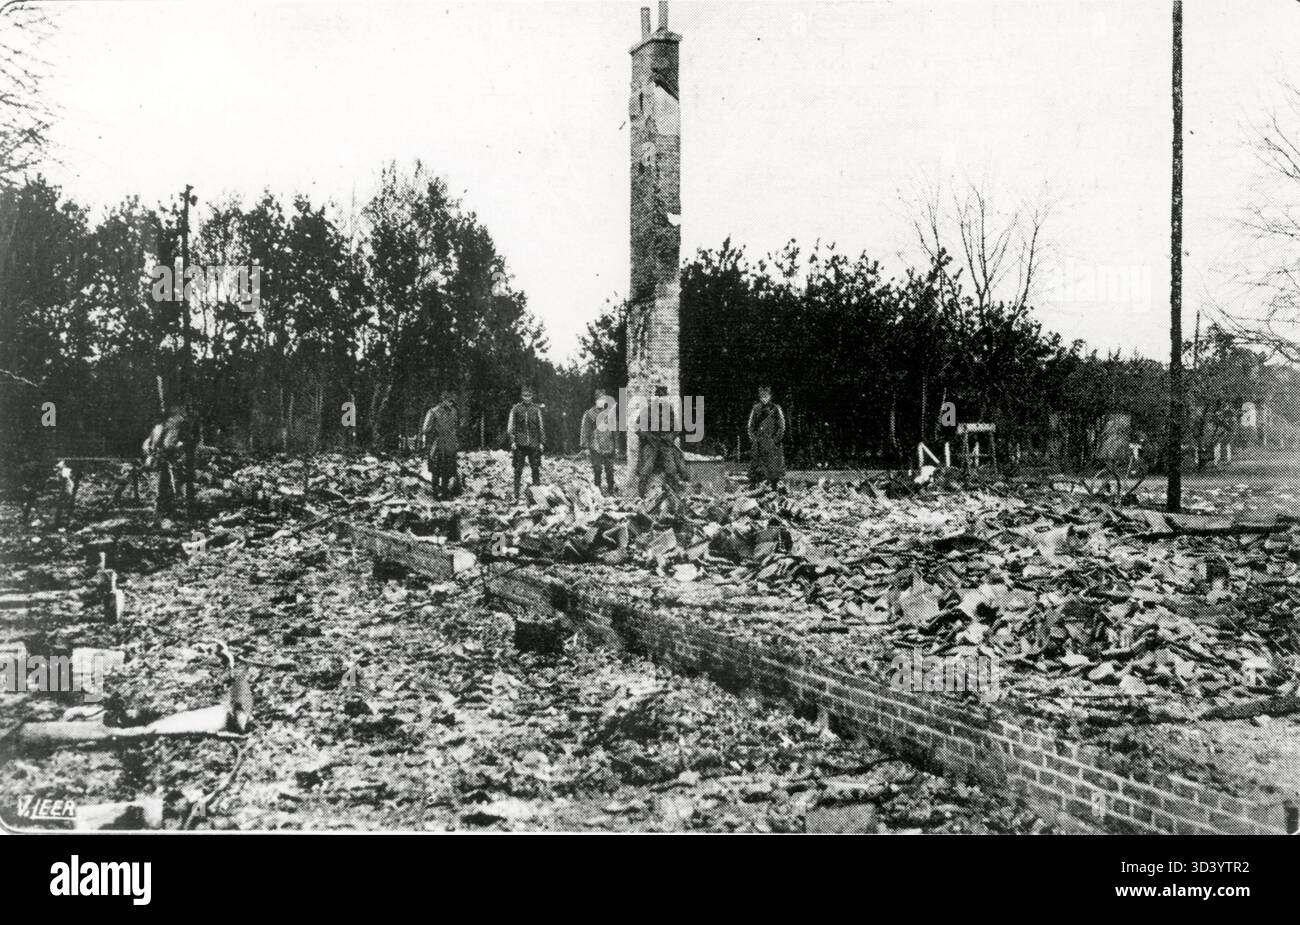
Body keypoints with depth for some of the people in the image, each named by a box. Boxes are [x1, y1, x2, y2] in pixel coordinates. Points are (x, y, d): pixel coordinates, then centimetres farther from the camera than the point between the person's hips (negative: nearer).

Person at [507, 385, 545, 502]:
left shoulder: (536, 409, 8)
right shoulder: (515, 409, 4)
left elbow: (541, 427, 11)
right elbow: (510, 427, 6)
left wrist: (542, 442, 6)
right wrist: (512, 441, -3)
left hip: (534, 444, 1)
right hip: (519, 444, -1)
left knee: (536, 469, 0)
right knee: (518, 470, -1)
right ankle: (516, 495, 2)